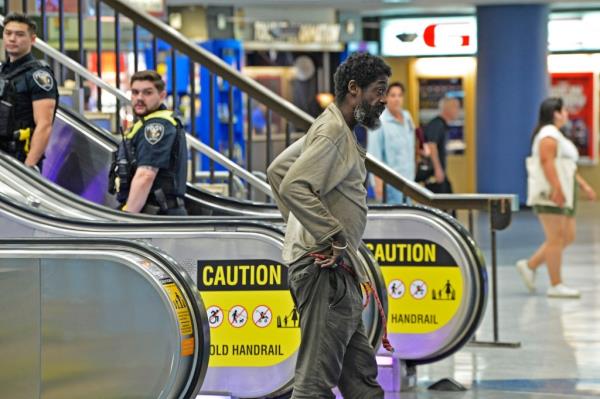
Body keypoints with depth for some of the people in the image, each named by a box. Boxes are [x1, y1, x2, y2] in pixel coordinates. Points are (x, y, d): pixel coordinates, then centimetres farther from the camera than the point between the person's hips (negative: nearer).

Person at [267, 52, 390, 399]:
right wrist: (335, 237, -21)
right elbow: (292, 186, -25)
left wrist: (300, 224, 19)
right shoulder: (333, 130, -13)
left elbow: (278, 170, 26)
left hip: (338, 271, 11)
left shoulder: (338, 130, 18)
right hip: (326, 268, -11)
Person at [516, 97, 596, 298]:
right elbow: (547, 161, -24)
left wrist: (583, 185, 23)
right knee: (556, 238, -8)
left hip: (562, 194, 11)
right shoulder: (549, 135, -11)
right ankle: (556, 285, -4)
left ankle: (530, 265, 16)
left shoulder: (557, 135, 22)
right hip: (550, 194, -11)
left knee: (567, 237, 10)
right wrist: (557, 188, -31)